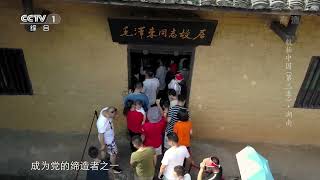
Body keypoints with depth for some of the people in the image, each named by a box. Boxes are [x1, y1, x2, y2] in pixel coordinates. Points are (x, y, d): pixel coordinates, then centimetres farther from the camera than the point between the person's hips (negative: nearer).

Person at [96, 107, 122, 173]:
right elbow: (101, 135, -29)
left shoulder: (106, 110, -23)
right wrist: (102, 145, -15)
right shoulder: (102, 123, -43)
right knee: (113, 153, 16)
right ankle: (114, 167, 42)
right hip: (107, 140, -7)